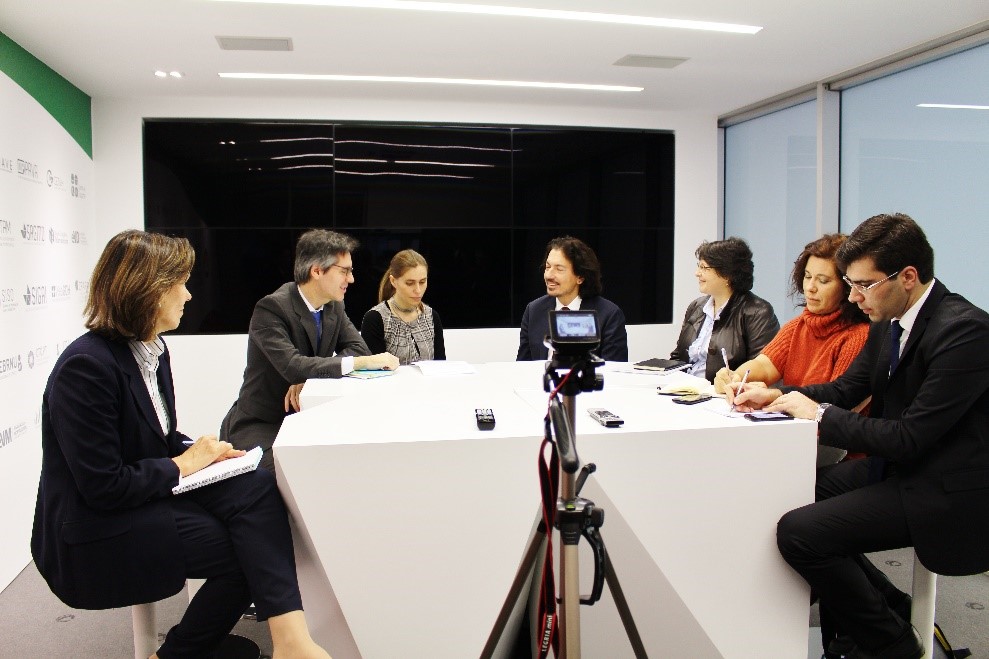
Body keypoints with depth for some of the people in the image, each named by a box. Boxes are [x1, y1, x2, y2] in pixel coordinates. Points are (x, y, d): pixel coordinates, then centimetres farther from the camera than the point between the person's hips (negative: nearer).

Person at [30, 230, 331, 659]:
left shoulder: (152, 348, 6)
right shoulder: (86, 366, -21)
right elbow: (103, 488, -23)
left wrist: (198, 450, -3)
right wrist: (183, 465, -12)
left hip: (148, 492, 8)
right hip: (94, 534, -8)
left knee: (256, 488, -19)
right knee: (244, 548, -18)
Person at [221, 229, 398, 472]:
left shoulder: (333, 306, 3)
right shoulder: (272, 308, -19)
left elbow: (358, 347, -3)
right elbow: (292, 366, -31)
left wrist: (309, 376, -20)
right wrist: (362, 362, -31)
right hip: (260, 425, -6)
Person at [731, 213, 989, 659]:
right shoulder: (888, 322, 4)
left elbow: (909, 438, -26)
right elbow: (846, 389, 13)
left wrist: (820, 414, -17)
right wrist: (778, 395, -3)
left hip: (943, 490, -9)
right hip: (896, 466, 9)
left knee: (799, 531, -20)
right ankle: (884, 606, 20)